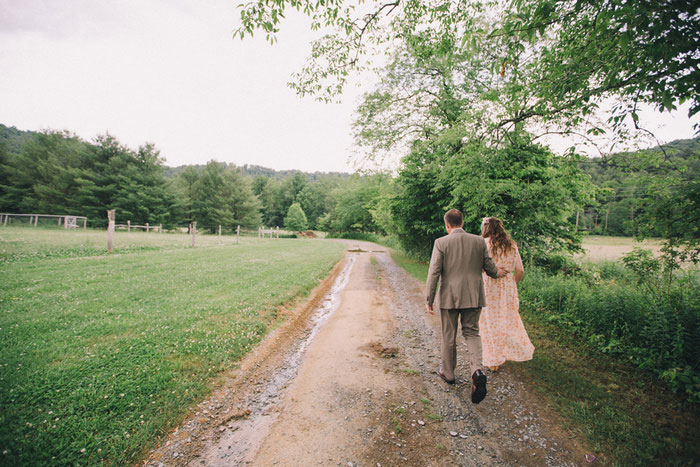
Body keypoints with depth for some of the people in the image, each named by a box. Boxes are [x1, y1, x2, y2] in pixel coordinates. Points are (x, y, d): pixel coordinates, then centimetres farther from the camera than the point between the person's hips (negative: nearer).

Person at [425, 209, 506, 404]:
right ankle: (477, 370, -6)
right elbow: (489, 266, 7)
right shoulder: (479, 241, -1)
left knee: (449, 336, 13)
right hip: (473, 296, 3)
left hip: (449, 297, -2)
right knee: (472, 332, 15)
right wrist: (497, 273, 31)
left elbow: (434, 273, -12)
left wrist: (429, 300, -5)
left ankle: (448, 373, 29)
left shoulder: (441, 243, -10)